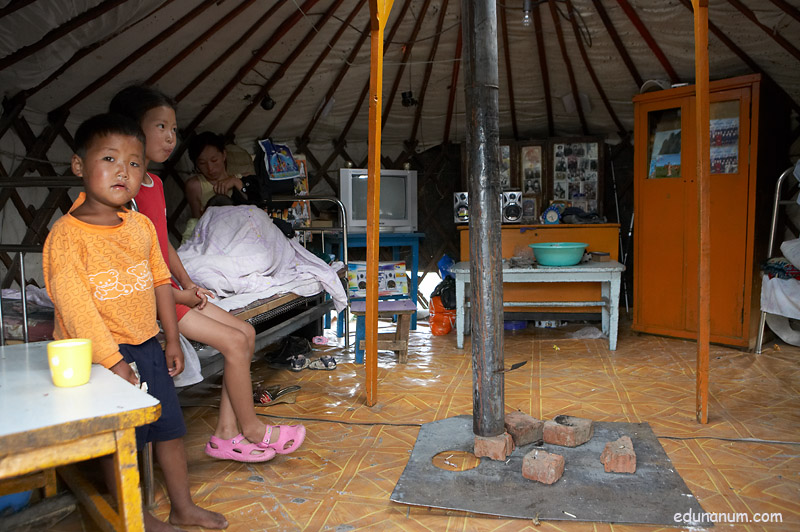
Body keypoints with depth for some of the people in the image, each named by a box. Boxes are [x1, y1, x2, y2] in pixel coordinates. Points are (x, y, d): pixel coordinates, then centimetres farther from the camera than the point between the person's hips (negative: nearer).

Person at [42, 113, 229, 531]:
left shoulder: (141, 226, 3)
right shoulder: (67, 233, -15)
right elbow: (74, 304, -20)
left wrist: (171, 340, 9)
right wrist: (112, 360, -22)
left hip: (147, 347, 6)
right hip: (101, 354, -6)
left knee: (169, 430, 15)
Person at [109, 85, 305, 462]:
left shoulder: (154, 183, 13)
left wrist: (188, 283, 8)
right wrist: (176, 294, -16)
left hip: (169, 289, 10)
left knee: (245, 331, 5)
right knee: (234, 341, -12)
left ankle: (227, 433, 9)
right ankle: (251, 430, 9)